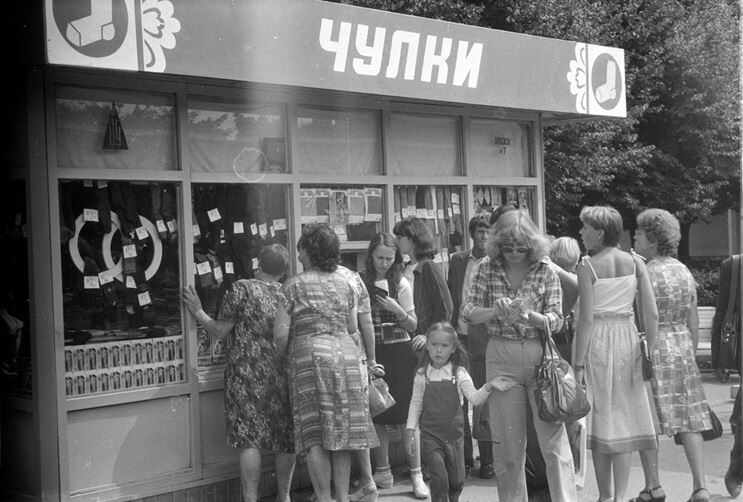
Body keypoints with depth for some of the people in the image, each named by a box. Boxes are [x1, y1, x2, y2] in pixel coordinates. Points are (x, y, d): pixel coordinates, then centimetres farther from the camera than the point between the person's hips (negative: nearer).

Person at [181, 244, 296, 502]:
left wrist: (198, 312, 8)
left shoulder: (241, 289, -6)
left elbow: (220, 331, -5)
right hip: (282, 374, 4)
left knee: (249, 439, -2)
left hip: (247, 373, -4)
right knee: (285, 438, 12)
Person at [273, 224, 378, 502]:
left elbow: (280, 333, -5)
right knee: (342, 431, 9)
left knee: (315, 435, 1)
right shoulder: (344, 282, 10)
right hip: (346, 356, 4)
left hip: (310, 357, -4)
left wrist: (284, 352, 14)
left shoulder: (293, 286, -2)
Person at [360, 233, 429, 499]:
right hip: (371, 351, 2)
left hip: (398, 351, -2)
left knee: (407, 416, -3)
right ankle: (382, 472, 21)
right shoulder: (361, 282, 3)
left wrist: (398, 310, -15)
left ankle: (416, 474, 4)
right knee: (376, 415, 8)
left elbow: (413, 326, 2)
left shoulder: (401, 283, 0)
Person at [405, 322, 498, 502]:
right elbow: (416, 403, 6)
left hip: (454, 433, 1)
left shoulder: (459, 373, -4)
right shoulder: (422, 374, -1)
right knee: (439, 477, -12)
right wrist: (411, 427, 1)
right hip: (430, 434, -1)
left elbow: (474, 398, -12)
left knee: (457, 480, 10)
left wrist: (487, 389, -30)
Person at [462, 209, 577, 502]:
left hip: (540, 357, -1)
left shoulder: (545, 271, -3)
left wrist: (529, 314, -23)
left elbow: (556, 322, -4)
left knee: (554, 439, -2)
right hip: (501, 358, 1)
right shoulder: (488, 268, 1)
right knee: (507, 443, 8)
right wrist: (496, 311, -18)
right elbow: (469, 313, 1)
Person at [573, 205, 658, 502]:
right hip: (628, 341, 4)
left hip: (596, 343, -4)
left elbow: (586, 318, -13)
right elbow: (652, 314, -1)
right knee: (624, 417, 10)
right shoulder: (635, 263, 3)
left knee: (600, 417, 7)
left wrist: (578, 363, -10)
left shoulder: (588, 266, -9)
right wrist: (650, 350, 7)